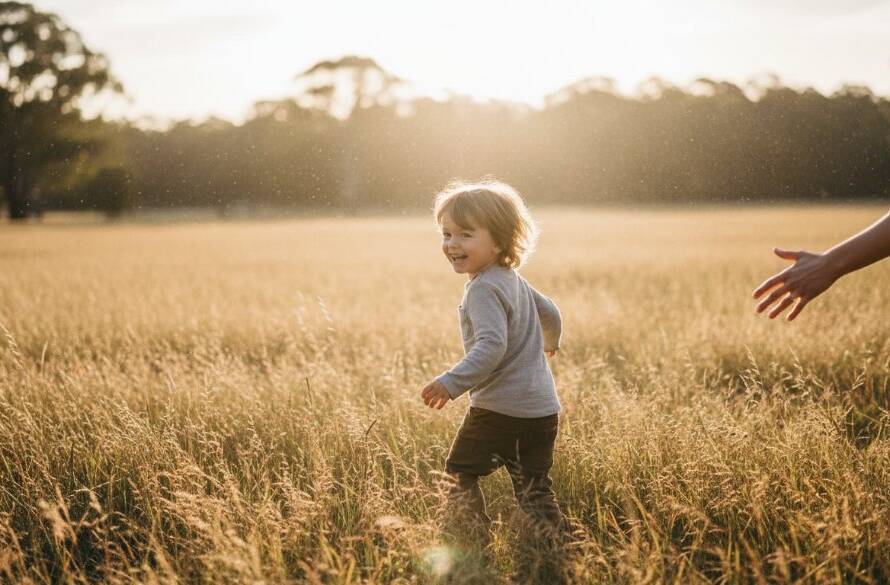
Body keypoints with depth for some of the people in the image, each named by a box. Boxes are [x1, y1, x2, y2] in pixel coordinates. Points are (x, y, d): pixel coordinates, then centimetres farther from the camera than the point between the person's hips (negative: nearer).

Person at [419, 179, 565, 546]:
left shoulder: (483, 289, -16)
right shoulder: (514, 280, 13)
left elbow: (492, 346, -28)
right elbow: (550, 313, 28)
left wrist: (452, 383, -35)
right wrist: (550, 342, 49)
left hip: (500, 411, -9)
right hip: (543, 409, 9)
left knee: (459, 475, 7)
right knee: (534, 489, 12)